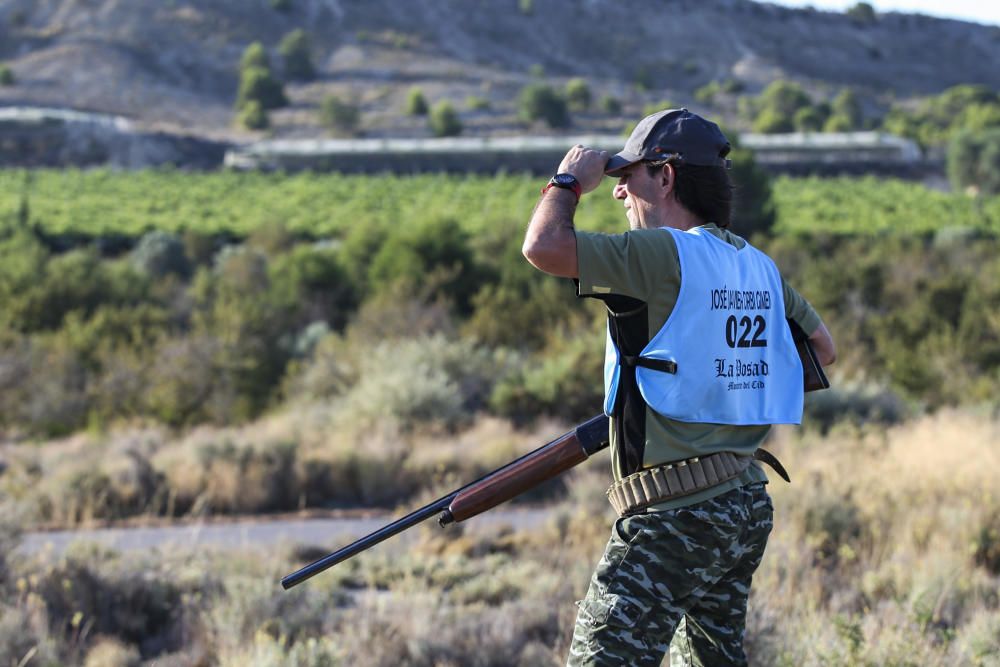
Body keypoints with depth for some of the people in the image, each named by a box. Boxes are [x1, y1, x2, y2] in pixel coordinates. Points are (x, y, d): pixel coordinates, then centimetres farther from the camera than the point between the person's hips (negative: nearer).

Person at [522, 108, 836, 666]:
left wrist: (568, 181, -2)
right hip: (749, 509, 9)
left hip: (676, 516, -9)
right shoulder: (760, 266, 11)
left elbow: (544, 246, -21)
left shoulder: (665, 253, -14)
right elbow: (823, 349, 23)